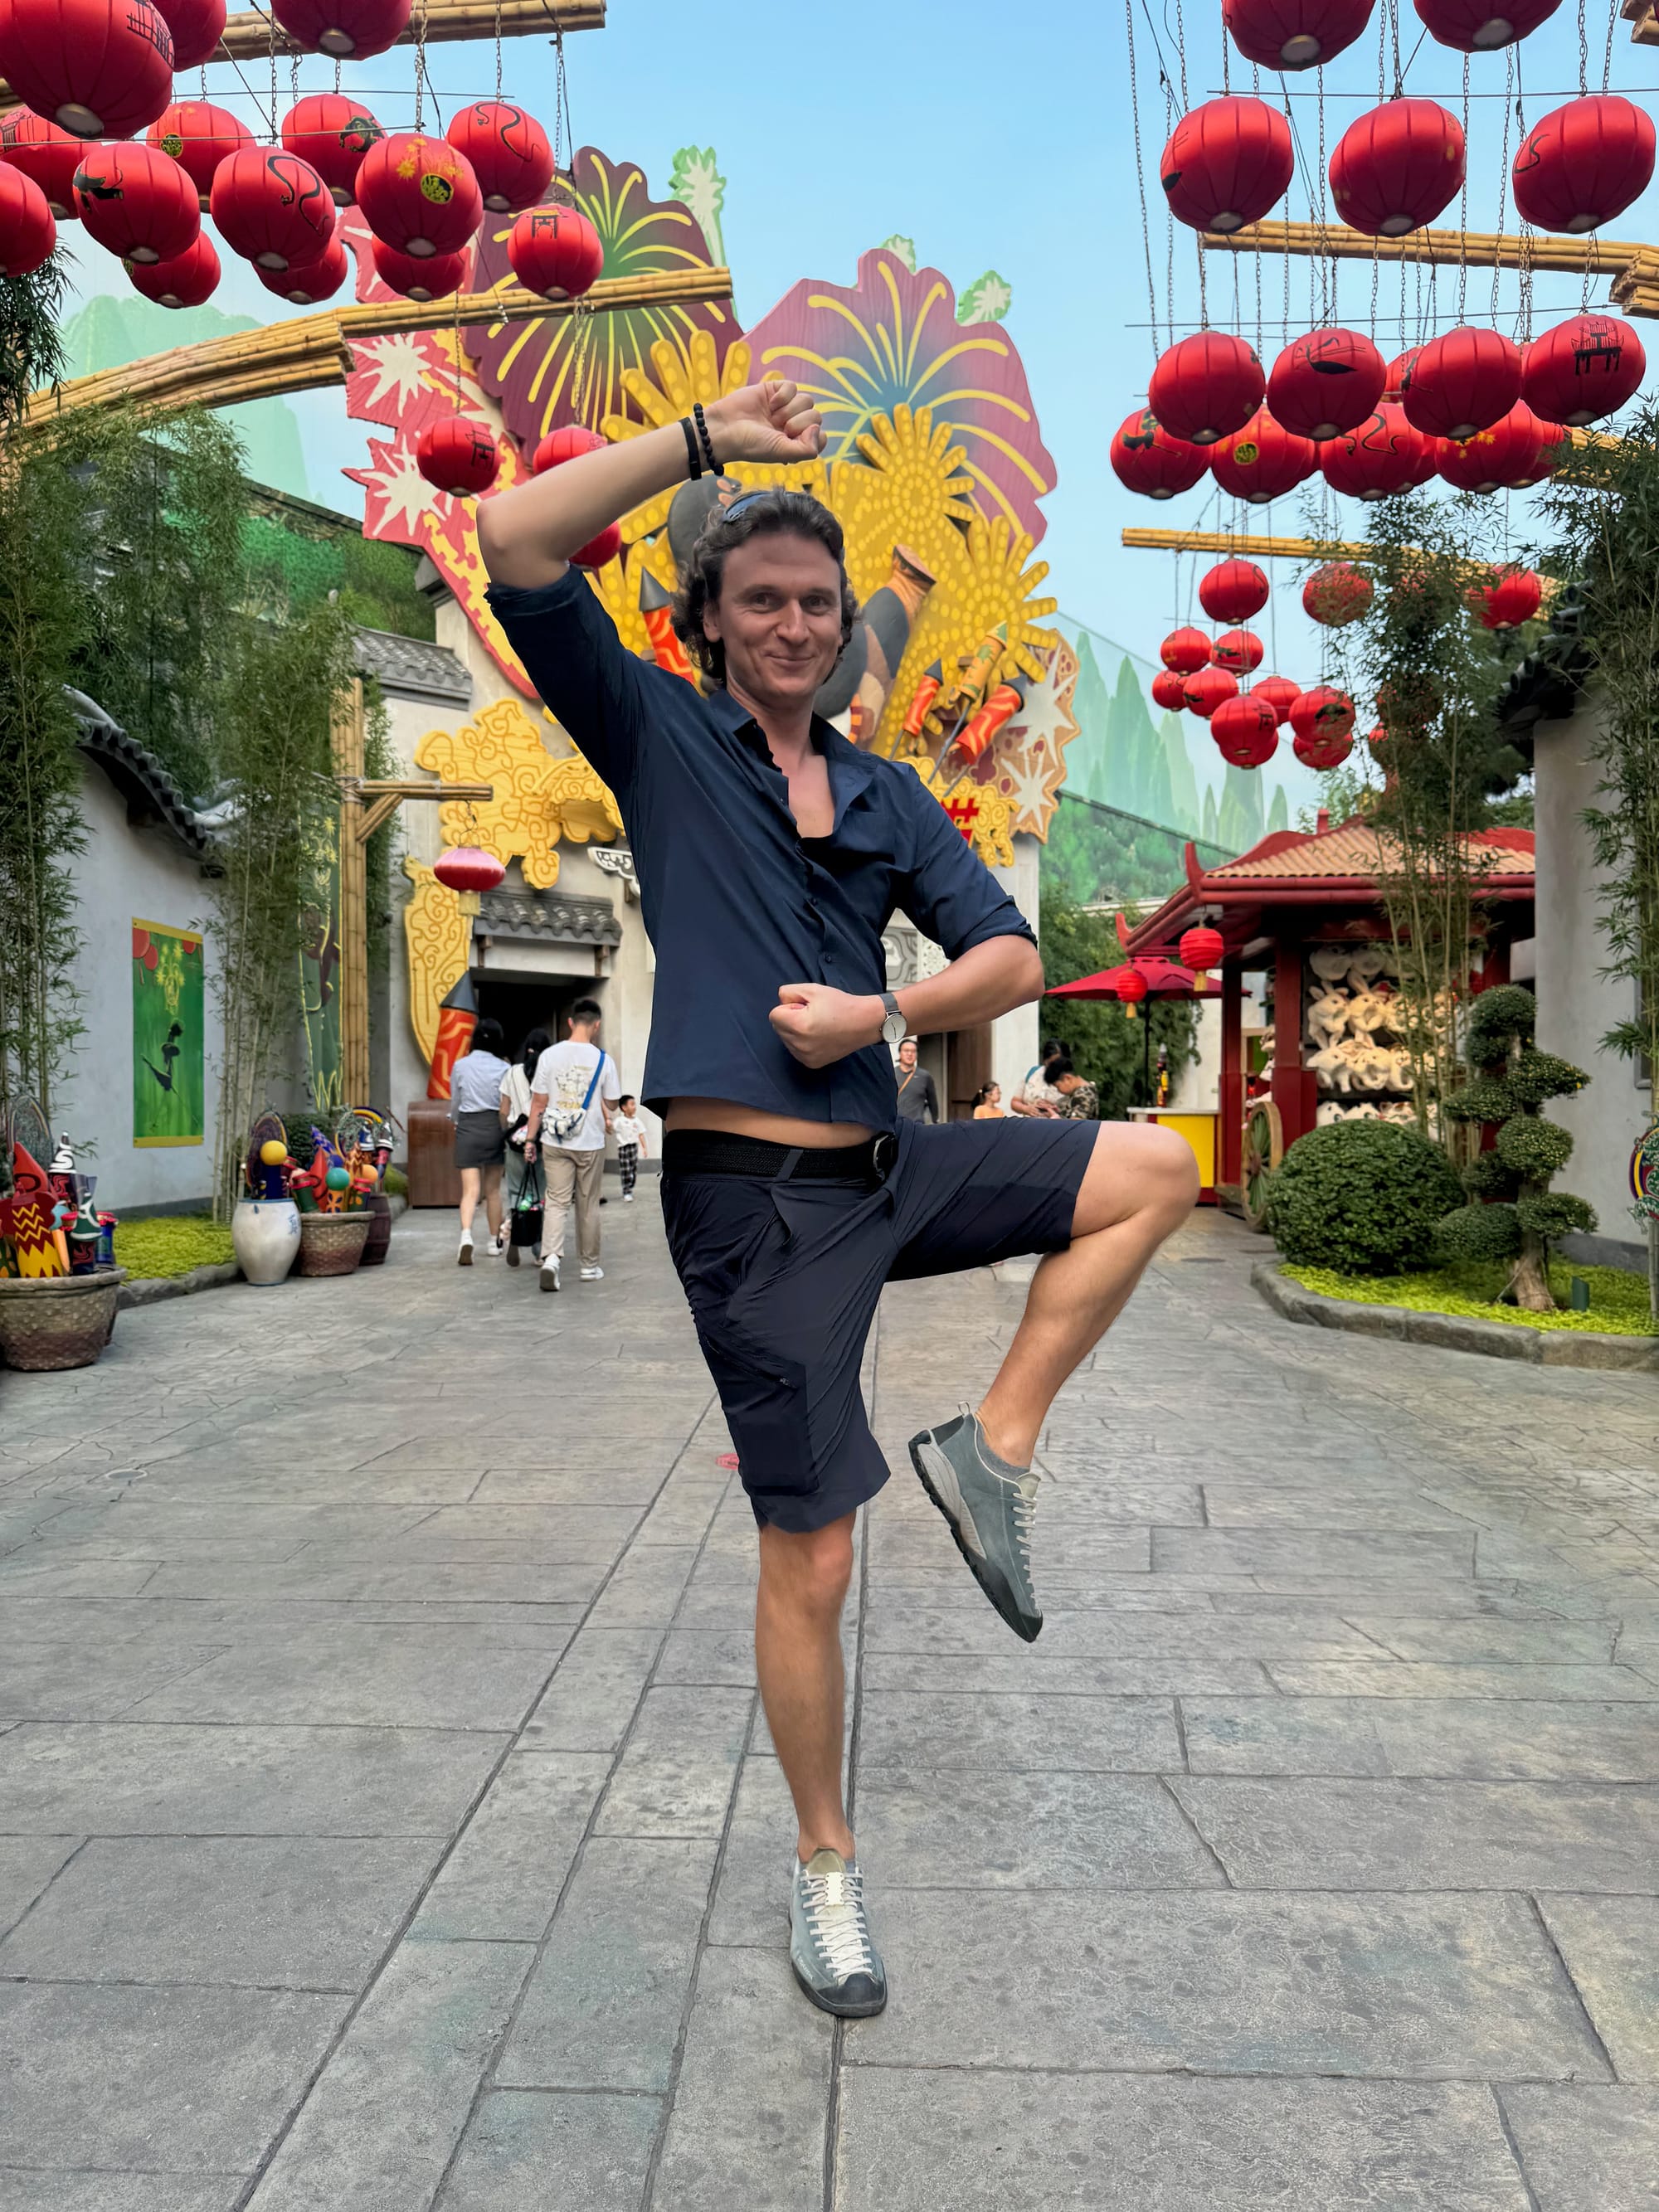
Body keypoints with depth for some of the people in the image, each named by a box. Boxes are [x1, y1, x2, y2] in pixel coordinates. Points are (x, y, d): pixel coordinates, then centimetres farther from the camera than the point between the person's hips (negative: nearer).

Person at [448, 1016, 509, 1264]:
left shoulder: (460, 1065, 1)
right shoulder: (503, 1068, -5)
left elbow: (455, 1102, 12)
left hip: (467, 1127, 0)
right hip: (494, 1126, 0)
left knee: (470, 1190, -4)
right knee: (493, 1190, 13)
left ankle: (466, 1236, -27)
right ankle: (495, 1242, 23)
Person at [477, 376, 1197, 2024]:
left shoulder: (887, 795, 15)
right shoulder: (658, 735, 3)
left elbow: (1011, 957, 8)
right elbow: (514, 541, -10)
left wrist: (883, 1013, -9)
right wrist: (709, 438, -7)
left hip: (886, 1170, 6)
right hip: (751, 1196, -5)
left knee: (1152, 1172, 3)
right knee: (809, 1563, 2)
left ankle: (992, 1450, 4)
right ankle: (824, 1863, 26)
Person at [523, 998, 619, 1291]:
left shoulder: (550, 1055, -4)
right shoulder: (603, 1060, -7)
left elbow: (538, 1103, -2)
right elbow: (611, 1104, 1)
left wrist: (530, 1139, 5)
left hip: (555, 1143, 1)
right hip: (590, 1144, -1)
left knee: (557, 1201, 4)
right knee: (588, 1206, 10)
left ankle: (551, 1257, -16)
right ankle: (590, 1266, 19)